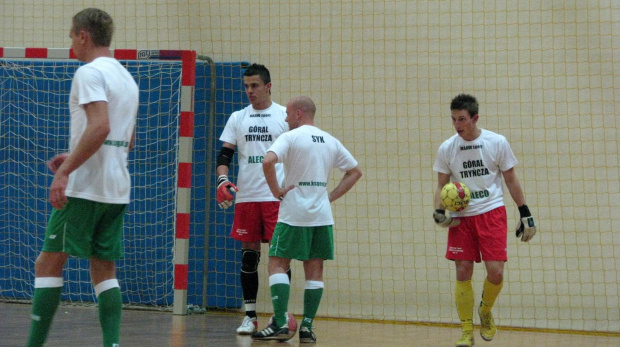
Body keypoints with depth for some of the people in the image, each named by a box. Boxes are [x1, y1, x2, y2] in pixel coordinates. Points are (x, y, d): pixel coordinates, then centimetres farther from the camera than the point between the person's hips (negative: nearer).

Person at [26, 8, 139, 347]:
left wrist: (65, 172, -22)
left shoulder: (90, 72, -9)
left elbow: (100, 127, -23)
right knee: (104, 270, 8)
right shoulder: (126, 77, 18)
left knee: (48, 263, -3)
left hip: (84, 188, -8)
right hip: (117, 191, 8)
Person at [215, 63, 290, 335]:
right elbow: (224, 155, 8)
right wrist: (222, 180, -11)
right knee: (249, 254, 4)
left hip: (277, 197, -3)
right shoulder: (237, 118, 11)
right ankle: (250, 315, 10)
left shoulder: (285, 116, 2)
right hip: (246, 197, 3)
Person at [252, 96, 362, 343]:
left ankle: (281, 323, -11)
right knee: (314, 271, 8)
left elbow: (268, 161, -23)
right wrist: (331, 196, 12)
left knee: (278, 265, 0)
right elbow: (355, 171, 17)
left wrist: (276, 191, -12)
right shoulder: (330, 141, 12)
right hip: (322, 215, 5)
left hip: (293, 214, -5)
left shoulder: (290, 137, -6)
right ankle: (307, 327, 5)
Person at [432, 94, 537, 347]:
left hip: (492, 213, -1)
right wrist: (439, 212, -9)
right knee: (463, 273, -3)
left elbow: (511, 181, 5)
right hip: (461, 217, 1)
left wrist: (525, 214, 3)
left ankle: (485, 312, 21)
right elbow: (442, 185, 9)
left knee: (495, 272, -10)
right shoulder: (447, 149, 0)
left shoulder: (497, 143, -3)